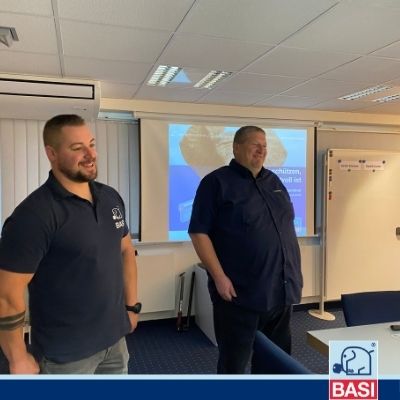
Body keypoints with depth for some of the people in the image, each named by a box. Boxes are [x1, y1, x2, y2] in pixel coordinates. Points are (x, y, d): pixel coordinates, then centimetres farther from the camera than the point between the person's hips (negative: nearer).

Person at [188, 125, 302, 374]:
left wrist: (296, 272, 14)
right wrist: (219, 277, -19)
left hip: (281, 291, 7)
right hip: (240, 293, -7)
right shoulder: (217, 182, -8)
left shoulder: (274, 181, 13)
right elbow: (198, 232, -13)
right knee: (234, 362, 8)